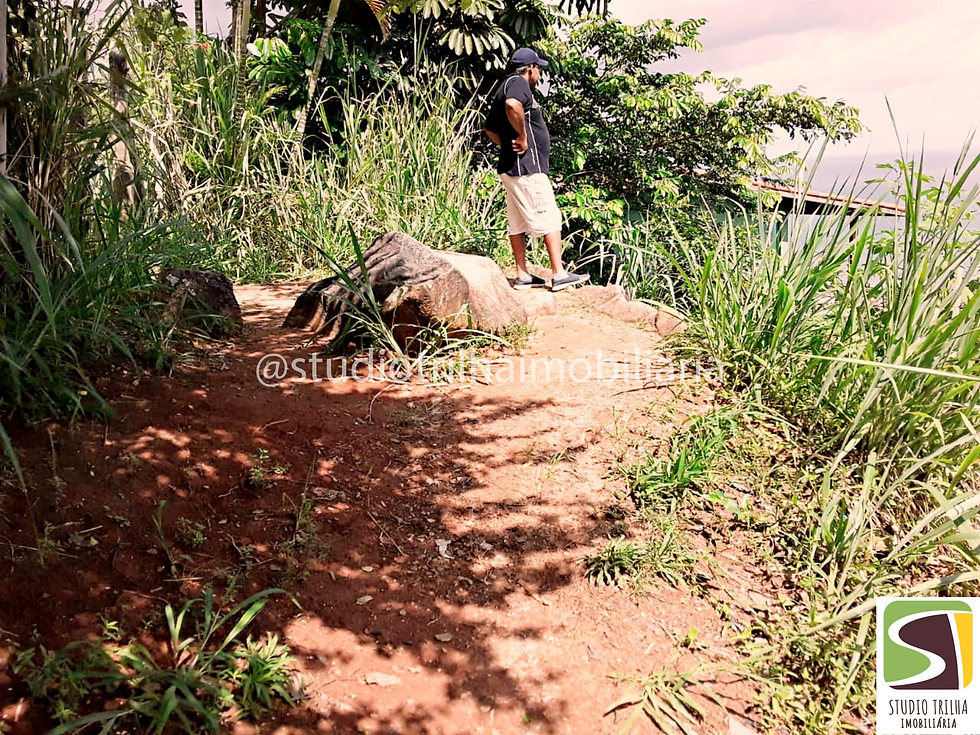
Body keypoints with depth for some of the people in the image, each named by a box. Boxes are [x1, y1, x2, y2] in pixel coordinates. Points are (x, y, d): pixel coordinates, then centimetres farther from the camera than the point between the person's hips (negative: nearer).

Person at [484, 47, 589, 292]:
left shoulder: (505, 87, 21)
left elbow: (489, 128, 29)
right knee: (550, 218, -8)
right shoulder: (518, 83, -8)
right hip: (527, 166, -10)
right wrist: (523, 137, -22)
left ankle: (523, 276, 13)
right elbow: (512, 105, -33)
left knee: (518, 223, 10)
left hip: (510, 167, 10)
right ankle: (559, 274, -8)